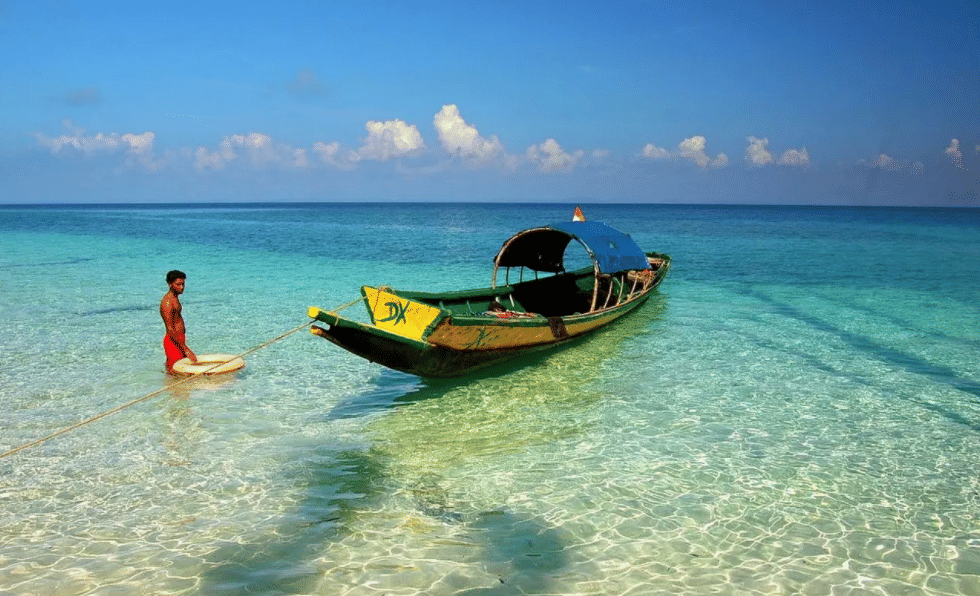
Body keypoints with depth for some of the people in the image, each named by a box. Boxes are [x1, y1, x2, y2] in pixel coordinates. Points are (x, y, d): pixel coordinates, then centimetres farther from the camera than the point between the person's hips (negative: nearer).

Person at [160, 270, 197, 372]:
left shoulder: (175, 298, 13)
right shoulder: (167, 302, -18)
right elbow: (170, 330, -23)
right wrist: (186, 349, -25)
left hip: (179, 340, 10)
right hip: (173, 342, -10)